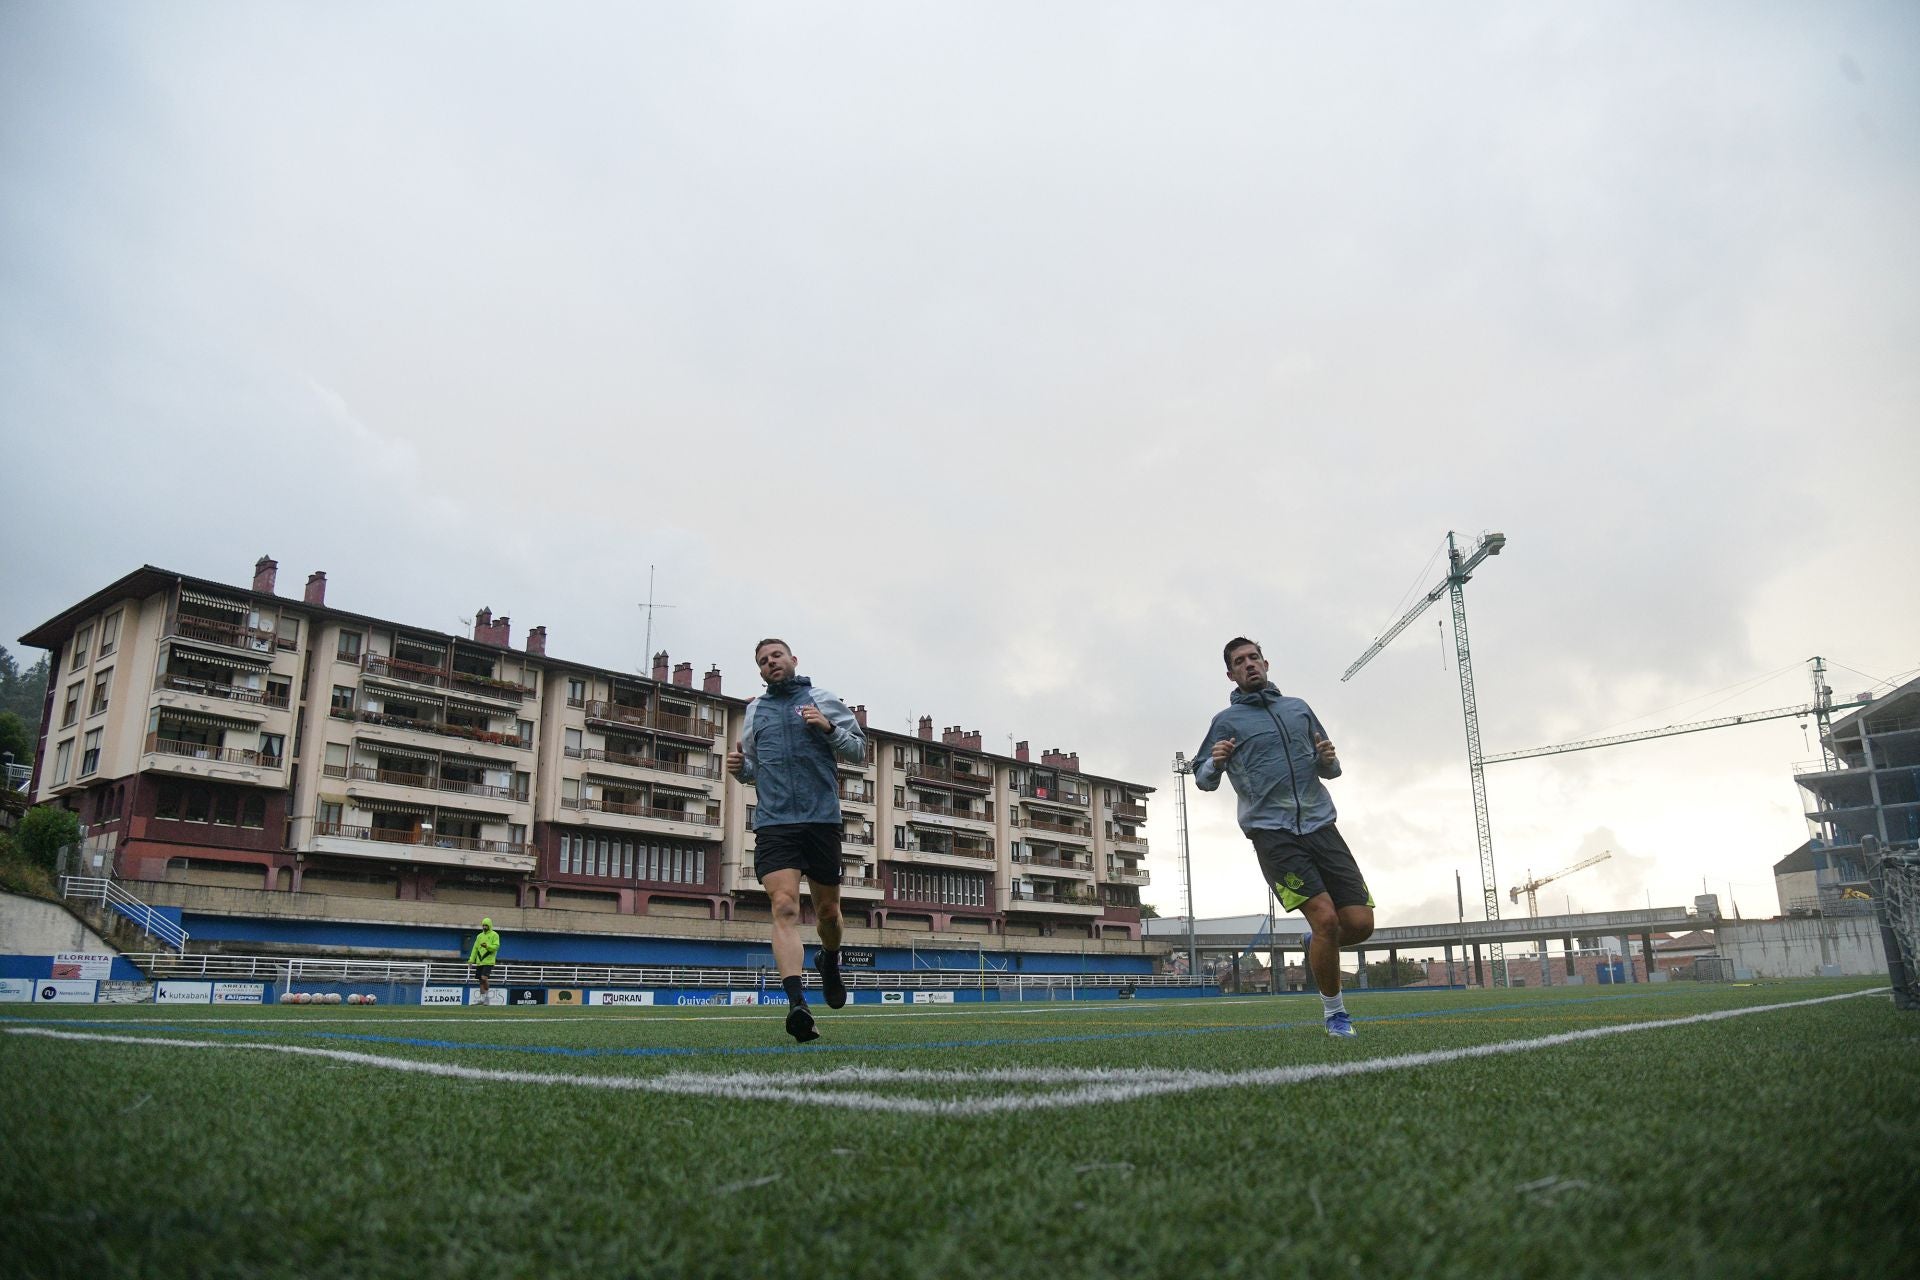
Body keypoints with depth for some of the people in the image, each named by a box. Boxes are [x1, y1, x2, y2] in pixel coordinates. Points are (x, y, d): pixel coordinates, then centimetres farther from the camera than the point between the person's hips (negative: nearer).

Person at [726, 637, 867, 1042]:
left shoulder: (822, 701, 9)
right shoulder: (754, 711, 17)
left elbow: (859, 750, 9)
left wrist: (829, 728, -8)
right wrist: (739, 768, 2)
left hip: (822, 819, -1)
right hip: (773, 823, 1)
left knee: (827, 911, 10)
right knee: (785, 908, -17)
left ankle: (829, 962, 43)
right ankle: (797, 1005, -26)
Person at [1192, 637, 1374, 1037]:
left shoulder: (1299, 708, 18)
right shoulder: (1227, 721, 8)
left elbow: (1329, 770, 24)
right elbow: (1202, 778, 10)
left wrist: (1328, 760, -1)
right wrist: (1214, 763, -14)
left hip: (1320, 824, 4)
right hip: (1272, 832, -4)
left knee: (1360, 923, -6)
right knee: (1325, 918, -17)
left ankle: (1318, 948, 29)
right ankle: (1334, 1013, 4)